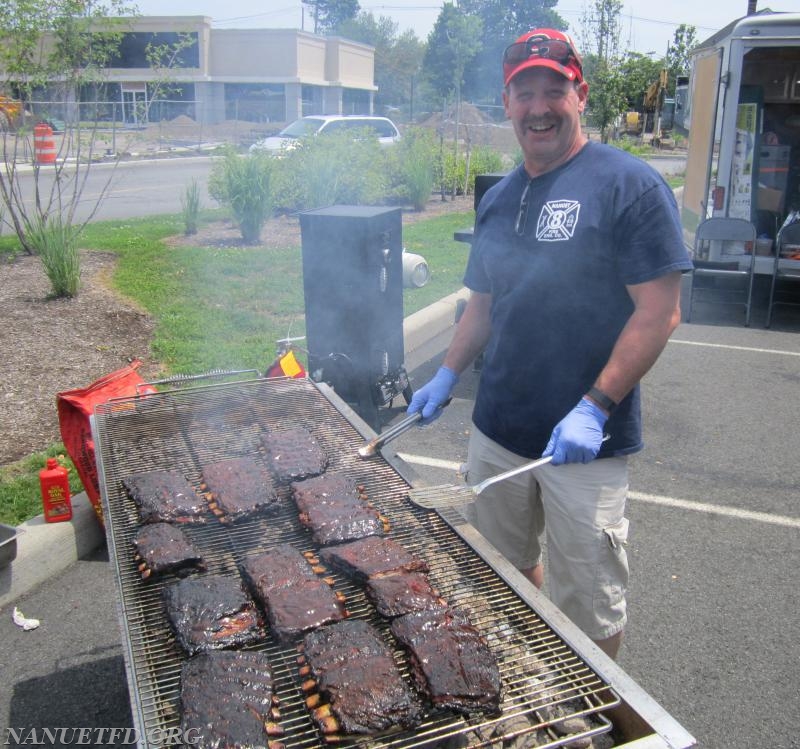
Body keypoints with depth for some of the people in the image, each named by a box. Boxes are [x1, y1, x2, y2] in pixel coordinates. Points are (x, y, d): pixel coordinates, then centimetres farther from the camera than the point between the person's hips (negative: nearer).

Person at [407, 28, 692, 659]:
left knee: (588, 607, 6)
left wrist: (595, 407, -21)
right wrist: (447, 376, 9)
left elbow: (660, 313, -15)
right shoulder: (499, 199, 11)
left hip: (585, 441, -6)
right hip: (497, 430, 7)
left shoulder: (630, 186, -10)